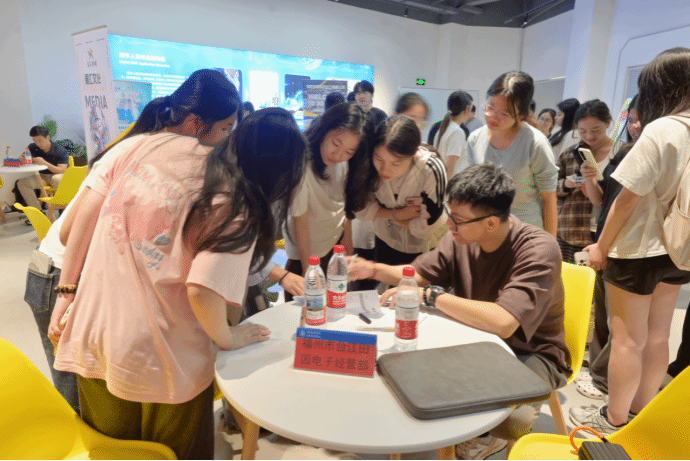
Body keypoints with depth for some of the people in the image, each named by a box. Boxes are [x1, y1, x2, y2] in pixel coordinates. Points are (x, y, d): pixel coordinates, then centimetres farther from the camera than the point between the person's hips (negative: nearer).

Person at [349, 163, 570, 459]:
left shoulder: (538, 249, -28)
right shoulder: (461, 237, -11)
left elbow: (502, 322, -40)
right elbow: (420, 274, 4)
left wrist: (431, 295, -34)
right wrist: (374, 270, -13)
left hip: (531, 353, -5)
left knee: (513, 418, -33)